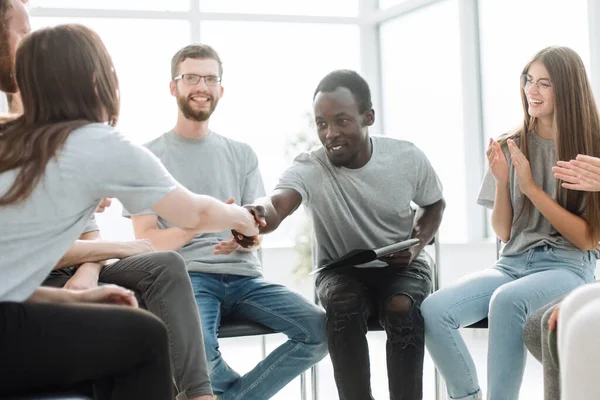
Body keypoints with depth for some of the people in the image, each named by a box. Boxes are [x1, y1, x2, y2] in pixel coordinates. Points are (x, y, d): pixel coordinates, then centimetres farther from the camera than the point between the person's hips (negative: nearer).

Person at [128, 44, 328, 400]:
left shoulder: (242, 154, 16)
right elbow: (147, 241, -3)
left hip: (243, 276, 4)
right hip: (187, 276, -4)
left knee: (319, 330, -20)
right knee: (196, 345, -36)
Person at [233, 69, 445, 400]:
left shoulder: (408, 158, -12)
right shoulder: (310, 167, -20)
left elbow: (435, 204, 9)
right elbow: (278, 202, -43)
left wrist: (417, 244, -11)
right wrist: (259, 215, -68)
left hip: (400, 268, 1)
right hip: (342, 271, 0)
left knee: (402, 307, -33)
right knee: (344, 304, -35)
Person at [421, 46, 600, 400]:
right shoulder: (512, 146, 8)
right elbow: (503, 233, 9)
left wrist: (531, 187, -13)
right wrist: (502, 181, -9)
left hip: (568, 268, -4)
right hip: (513, 263, 4)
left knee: (506, 301, -38)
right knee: (433, 310, -23)